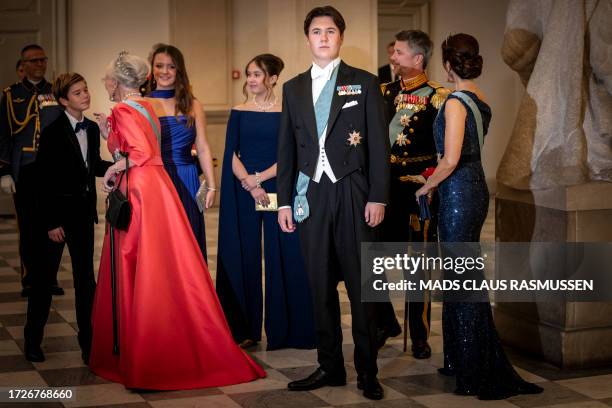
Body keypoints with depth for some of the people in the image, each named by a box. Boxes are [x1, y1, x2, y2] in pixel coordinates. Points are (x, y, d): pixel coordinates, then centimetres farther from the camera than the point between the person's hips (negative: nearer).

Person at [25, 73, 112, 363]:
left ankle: (88, 340, 17)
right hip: (58, 211, -5)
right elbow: (44, 180, -14)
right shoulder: (53, 132, -13)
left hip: (84, 211, 5)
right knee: (45, 275, 6)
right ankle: (32, 340, 19)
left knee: (85, 276, 9)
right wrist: (51, 222, -16)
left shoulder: (92, 129, 5)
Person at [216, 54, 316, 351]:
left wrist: (259, 178, -13)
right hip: (243, 193, 2)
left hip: (278, 190, -2)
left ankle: (283, 329, 10)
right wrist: (250, 185, -13)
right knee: (242, 257, 3)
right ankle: (244, 329, 12)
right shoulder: (239, 113, 8)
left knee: (282, 258, 0)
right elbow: (231, 155, 1)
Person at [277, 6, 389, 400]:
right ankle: (330, 367, 17)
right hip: (311, 196, 3)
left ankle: (367, 372, 10)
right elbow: (287, 149, 13)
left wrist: (378, 198, -7)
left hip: (353, 194, -3)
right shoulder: (294, 88, 13)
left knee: (361, 287, 1)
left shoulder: (365, 83, 4)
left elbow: (379, 145, 0)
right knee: (321, 287, 7)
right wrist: (284, 200, 7)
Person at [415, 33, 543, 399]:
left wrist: (427, 187, -7)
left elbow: (451, 159, -21)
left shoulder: (456, 102, -16)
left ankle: (481, 375, 4)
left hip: (458, 192, -9)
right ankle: (461, 362, 25)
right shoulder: (481, 101, 10)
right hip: (476, 188, 9)